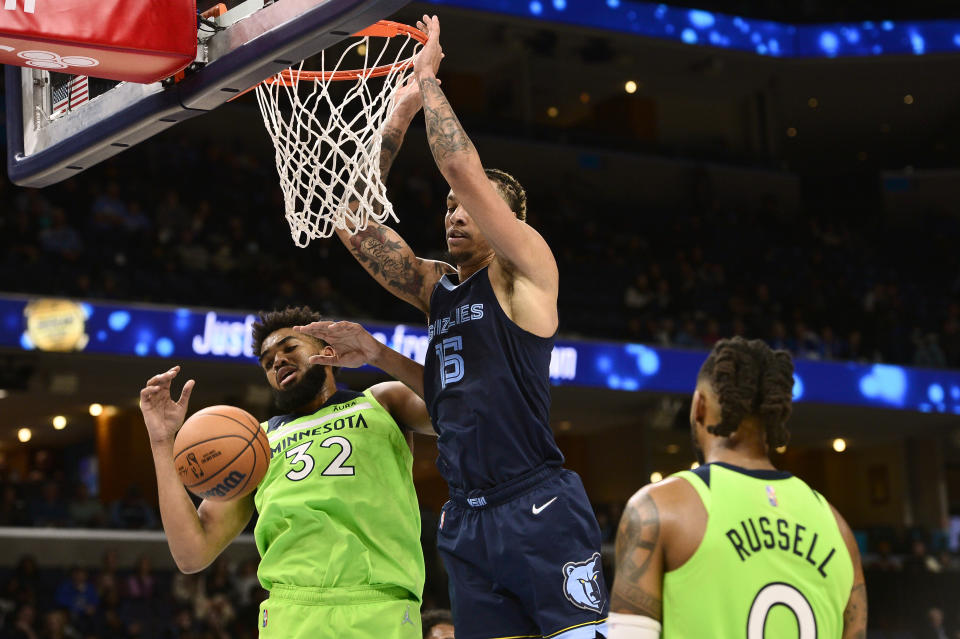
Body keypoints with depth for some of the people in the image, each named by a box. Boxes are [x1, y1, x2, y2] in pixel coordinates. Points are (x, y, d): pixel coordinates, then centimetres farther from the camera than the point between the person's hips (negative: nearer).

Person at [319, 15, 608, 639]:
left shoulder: (527, 270, 1)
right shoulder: (435, 286, 19)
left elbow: (462, 167, -11)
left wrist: (430, 77, 0)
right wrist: (400, 114, 9)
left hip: (539, 510, -6)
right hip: (467, 519, 6)